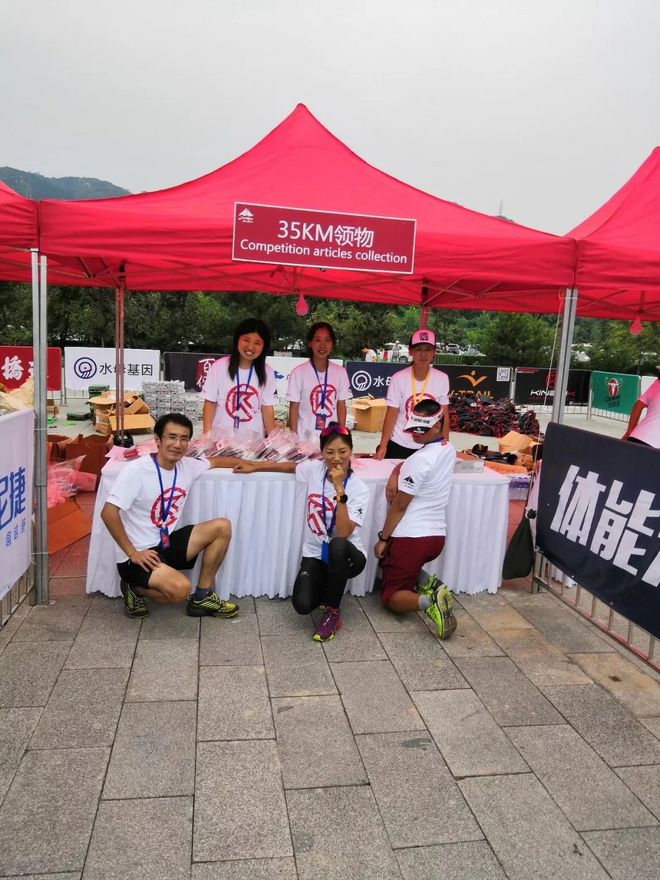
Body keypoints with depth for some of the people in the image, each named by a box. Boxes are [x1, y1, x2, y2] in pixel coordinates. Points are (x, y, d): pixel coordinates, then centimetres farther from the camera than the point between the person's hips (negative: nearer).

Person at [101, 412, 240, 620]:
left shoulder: (187, 466, 1)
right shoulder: (136, 470, -19)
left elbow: (216, 461, 20)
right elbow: (108, 512, -22)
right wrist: (132, 553, -20)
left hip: (166, 545, 8)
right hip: (138, 555, -7)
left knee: (222, 527, -4)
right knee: (181, 588, -31)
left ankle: (202, 598, 5)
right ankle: (135, 589, 2)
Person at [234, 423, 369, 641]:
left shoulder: (359, 489, -15)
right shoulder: (314, 469, -5)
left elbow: (342, 533, -27)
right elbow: (291, 466, 19)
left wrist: (339, 489, -31)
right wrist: (254, 467, 19)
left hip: (346, 556, -2)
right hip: (314, 554, 3)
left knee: (337, 545, -41)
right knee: (302, 605, -25)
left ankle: (332, 612, -17)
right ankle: (329, 587, 14)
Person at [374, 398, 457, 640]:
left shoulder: (419, 459, -20)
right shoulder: (449, 450, 5)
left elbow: (399, 505, -15)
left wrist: (382, 539, -6)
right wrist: (397, 474, -3)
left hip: (410, 537, -8)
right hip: (437, 536, 8)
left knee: (391, 598, 4)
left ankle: (428, 601, -25)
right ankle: (428, 586, 2)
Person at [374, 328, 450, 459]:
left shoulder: (442, 379, -6)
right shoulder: (399, 378, -12)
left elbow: (444, 414, 2)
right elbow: (391, 414, -8)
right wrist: (383, 446, -11)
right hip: (399, 445, -1)